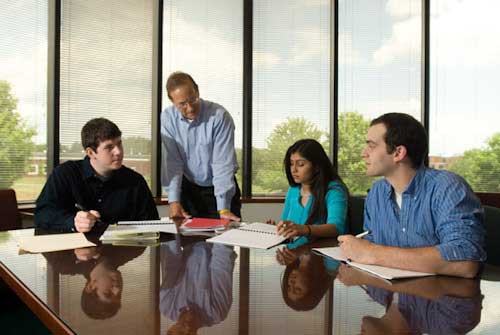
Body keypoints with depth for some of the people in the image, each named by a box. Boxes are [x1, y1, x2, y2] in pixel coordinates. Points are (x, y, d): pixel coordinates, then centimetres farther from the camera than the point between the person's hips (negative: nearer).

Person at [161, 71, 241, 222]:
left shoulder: (220, 116, -21)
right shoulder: (167, 118, -10)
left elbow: (223, 164, -24)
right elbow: (171, 162, -12)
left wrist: (223, 208, -29)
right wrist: (173, 200, -23)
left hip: (221, 188, -2)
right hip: (189, 188, 3)